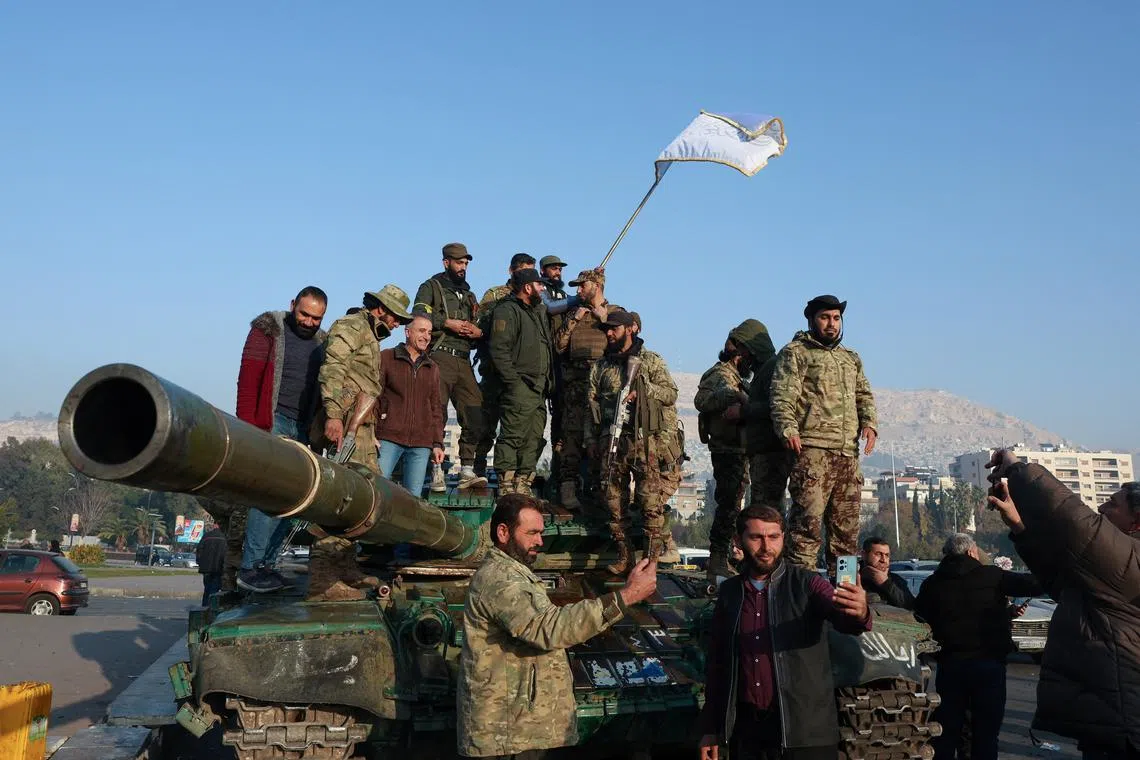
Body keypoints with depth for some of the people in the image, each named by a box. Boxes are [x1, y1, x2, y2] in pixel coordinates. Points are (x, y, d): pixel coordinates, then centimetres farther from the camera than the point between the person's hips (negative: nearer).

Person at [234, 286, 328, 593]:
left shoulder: (322, 343, 16)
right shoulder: (269, 330, -1)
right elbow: (248, 378, -8)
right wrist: (247, 425, -16)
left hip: (301, 430, 6)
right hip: (271, 423, -6)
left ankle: (265, 563, 10)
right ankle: (250, 567, -12)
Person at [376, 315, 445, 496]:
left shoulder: (432, 368, 20)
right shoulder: (386, 357, 7)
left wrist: (437, 443, 12)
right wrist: (371, 434, -7)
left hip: (421, 444, 4)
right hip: (389, 439, -4)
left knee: (413, 498, 0)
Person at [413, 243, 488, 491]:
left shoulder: (469, 295, 28)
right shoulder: (431, 287, 9)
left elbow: (480, 325, 27)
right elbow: (419, 316, -7)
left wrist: (478, 331, 4)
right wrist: (448, 323, -12)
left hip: (463, 360, 6)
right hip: (440, 357, -6)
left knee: (474, 416, -2)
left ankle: (467, 471, 3)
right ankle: (437, 472, -7)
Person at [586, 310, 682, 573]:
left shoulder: (651, 361, 5)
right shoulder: (600, 367, 16)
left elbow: (671, 393, -2)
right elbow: (592, 404, 16)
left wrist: (642, 391, -17)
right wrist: (592, 440, 10)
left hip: (645, 441, -4)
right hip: (612, 441, 4)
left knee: (651, 500, -9)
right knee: (613, 499, 2)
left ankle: (652, 559, -2)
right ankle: (624, 556, 12)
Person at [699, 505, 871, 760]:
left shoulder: (806, 584, -5)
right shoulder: (729, 592, 4)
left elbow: (841, 616, -24)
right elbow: (715, 662, 10)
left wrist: (859, 614, -47)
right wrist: (710, 728, 8)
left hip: (804, 729, -3)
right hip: (745, 726, 3)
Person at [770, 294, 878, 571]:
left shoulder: (851, 358, 26)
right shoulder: (795, 353, 5)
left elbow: (864, 395, 25)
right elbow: (783, 396, -6)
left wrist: (869, 423, 5)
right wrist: (788, 429, -22)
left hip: (849, 452, 7)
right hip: (812, 448, -7)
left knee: (847, 524, 9)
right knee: (808, 520, -12)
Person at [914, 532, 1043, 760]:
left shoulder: (931, 584, 2)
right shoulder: (992, 576, -3)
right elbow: (1034, 585, -5)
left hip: (950, 665, 2)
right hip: (989, 664, -2)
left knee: (945, 734, 11)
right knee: (986, 735, 7)